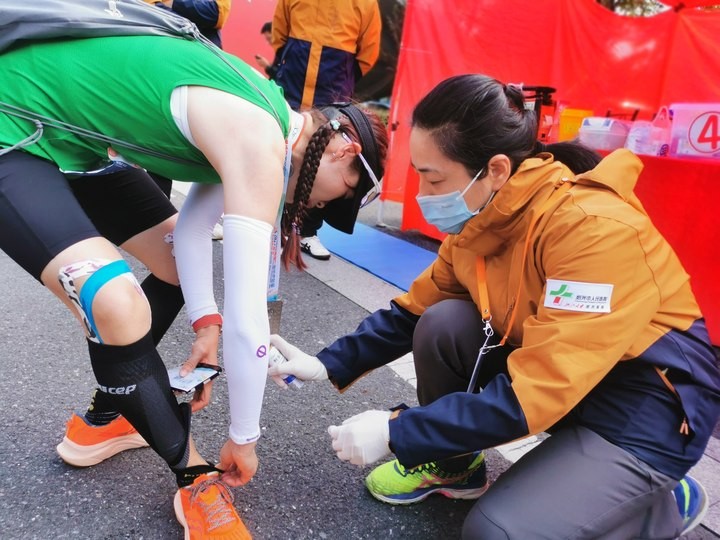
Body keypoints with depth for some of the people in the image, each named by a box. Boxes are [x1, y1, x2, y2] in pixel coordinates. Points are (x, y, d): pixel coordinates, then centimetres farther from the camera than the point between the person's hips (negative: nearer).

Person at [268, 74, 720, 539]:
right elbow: (415, 309, 3)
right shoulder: (483, 213, -7)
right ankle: (454, 463, 10)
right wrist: (330, 365, -4)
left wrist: (396, 433, -27)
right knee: (442, 323, -15)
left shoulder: (596, 229, -31)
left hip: (648, 402, -6)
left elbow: (535, 394, -32)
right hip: (554, 370, 6)